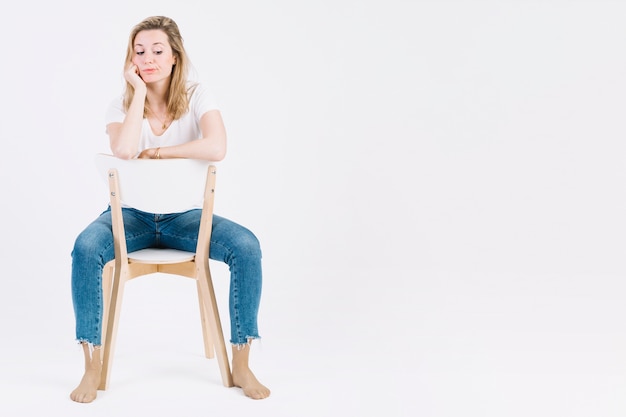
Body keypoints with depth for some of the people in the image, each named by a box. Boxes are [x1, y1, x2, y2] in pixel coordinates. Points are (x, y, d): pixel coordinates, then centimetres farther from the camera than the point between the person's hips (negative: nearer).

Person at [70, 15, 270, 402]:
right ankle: (93, 366, -17)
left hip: (184, 215, 0)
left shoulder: (197, 96, -4)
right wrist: (139, 91, -18)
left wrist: (157, 152, -18)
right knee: (85, 249, -31)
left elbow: (217, 148, -25)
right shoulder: (122, 105, -1)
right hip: (131, 213, 1)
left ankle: (241, 364, -14)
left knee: (247, 247, -26)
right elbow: (124, 151, -25)